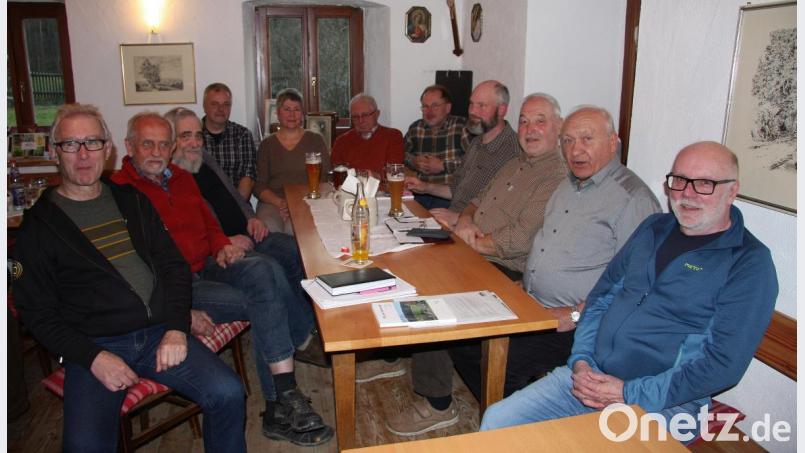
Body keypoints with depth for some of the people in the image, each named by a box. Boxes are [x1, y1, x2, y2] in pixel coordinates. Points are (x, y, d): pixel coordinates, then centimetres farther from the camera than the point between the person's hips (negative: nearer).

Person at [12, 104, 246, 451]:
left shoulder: (132, 201, 13)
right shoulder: (38, 225, 2)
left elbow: (174, 265, 11)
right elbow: (38, 314, 0)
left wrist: (177, 328, -4)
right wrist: (93, 357, -14)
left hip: (160, 333, 3)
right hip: (93, 345, -2)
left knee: (228, 393, -17)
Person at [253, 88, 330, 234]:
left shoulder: (315, 140, 13)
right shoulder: (267, 145, 16)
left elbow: (325, 179, 4)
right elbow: (259, 186, 8)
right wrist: (280, 202, -13)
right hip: (272, 203, 1)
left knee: (294, 228, -34)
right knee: (267, 229, -33)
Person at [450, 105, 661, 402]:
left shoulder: (633, 198, -13)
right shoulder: (568, 186, 17)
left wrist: (576, 315, -21)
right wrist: (526, 285, 12)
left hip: (578, 327, -9)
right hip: (531, 308, 9)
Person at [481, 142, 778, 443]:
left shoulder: (750, 263, -7)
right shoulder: (653, 228, 12)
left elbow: (724, 364, -15)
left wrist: (631, 394, -16)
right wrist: (581, 360, -2)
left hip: (660, 403, -5)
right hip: (590, 377, 6)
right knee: (496, 421, -4)